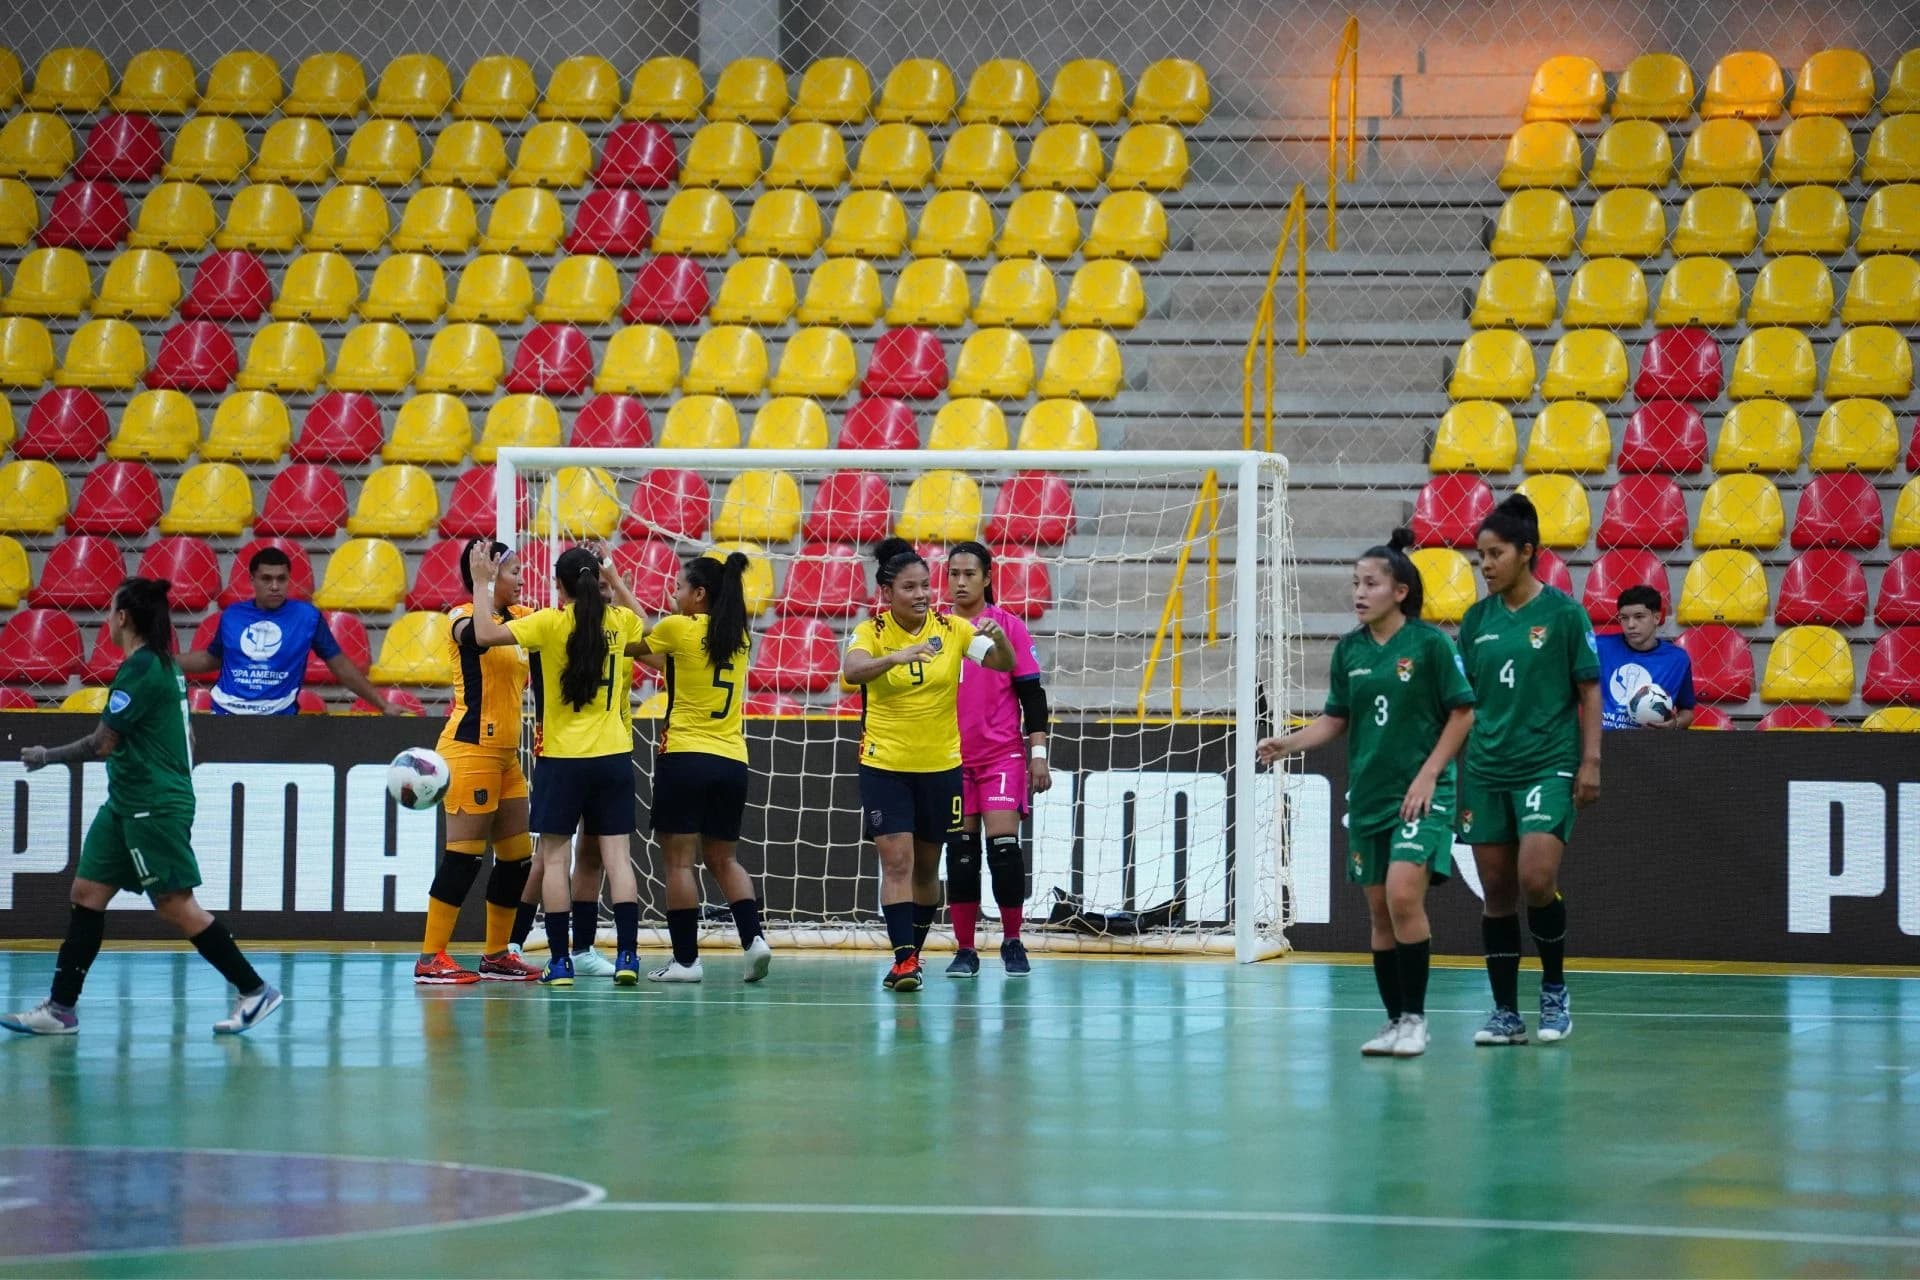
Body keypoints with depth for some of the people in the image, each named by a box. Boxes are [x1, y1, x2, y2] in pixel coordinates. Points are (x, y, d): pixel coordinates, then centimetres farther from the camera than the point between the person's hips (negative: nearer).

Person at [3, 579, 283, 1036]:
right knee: (87, 893, 7)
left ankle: (255, 991, -3)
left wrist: (46, 757, -7)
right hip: (127, 805, 10)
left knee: (175, 905, -8)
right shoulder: (163, 664, 12)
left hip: (154, 806, -10)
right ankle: (60, 1008, 7)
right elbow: (185, 741, 21)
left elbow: (102, 744, -20)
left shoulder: (140, 668, -17)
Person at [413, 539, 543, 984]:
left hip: (506, 754, 8)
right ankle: (430, 959, -8)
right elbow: (478, 635, -32)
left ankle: (496, 955, 19)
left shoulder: (519, 616, 13)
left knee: (517, 857, 9)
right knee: (463, 855, -10)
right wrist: (482, 584, -31)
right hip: (471, 749, -8)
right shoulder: (463, 616, -9)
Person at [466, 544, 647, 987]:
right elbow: (646, 630, 28)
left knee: (554, 855, 4)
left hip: (563, 758, -3)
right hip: (613, 755, 3)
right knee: (616, 853, 3)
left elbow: (486, 634, -16)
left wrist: (482, 583, -5)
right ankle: (627, 955, -4)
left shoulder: (552, 623, -10)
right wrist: (617, 583, 34)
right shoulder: (621, 620, 3)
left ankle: (560, 960, 1)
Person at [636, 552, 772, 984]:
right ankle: (753, 937, -4)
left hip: (684, 758, -6)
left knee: (679, 860, 0)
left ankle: (685, 959, -1)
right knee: (723, 858, 14)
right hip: (731, 761, 6)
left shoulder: (678, 629, -7)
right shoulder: (739, 637, 10)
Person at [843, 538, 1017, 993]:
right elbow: (851, 670, -30)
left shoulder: (951, 629, -5)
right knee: (896, 861, -13)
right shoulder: (872, 632, -10)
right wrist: (898, 656, -49)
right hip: (884, 765, -2)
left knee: (927, 867, 11)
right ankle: (903, 959, -14)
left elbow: (1003, 664, -13)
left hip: (940, 766, 2)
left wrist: (998, 638, -36)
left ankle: (913, 952, 26)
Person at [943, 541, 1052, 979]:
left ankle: (1012, 943, 3)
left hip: (1003, 754, -2)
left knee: (1003, 845, -10)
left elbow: (1031, 694, 1)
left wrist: (1038, 753, -5)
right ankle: (964, 950, 8)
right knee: (961, 853, 2)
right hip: (951, 758, 3)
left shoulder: (1008, 626, 0)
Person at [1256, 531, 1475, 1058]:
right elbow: (1335, 719, 12)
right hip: (1367, 792, 6)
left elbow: (1462, 713, -5)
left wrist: (1429, 774, -11)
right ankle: (1394, 1020, 16)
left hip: (1420, 793, -6)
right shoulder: (1349, 649, 6)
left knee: (1403, 894, -19)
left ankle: (1415, 1018, -9)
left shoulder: (1431, 643, -8)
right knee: (1379, 910, 7)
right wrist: (1288, 743, -4)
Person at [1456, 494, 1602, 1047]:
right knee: (1497, 893, 5)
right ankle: (1505, 1013, 11)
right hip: (1486, 771, 5)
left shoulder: (1562, 611, -3)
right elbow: (1465, 700, 13)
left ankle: (1554, 989, 4)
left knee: (1537, 881, -17)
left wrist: (1590, 761, -8)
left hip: (1548, 766, -5)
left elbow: (1589, 690, -1)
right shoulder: (1477, 619, 9)